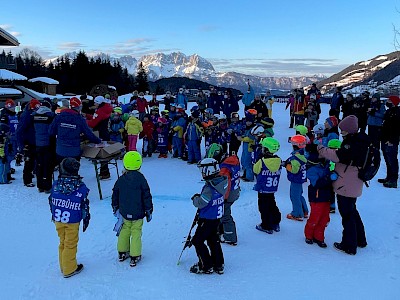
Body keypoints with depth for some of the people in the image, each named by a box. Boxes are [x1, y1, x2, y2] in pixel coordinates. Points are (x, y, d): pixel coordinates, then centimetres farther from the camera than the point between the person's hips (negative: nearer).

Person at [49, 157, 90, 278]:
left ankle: (63, 266, 33)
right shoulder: (81, 188, -16)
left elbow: (51, 201, 5)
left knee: (62, 242, 20)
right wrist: (86, 218, 6)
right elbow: (85, 205, -8)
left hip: (58, 219, 4)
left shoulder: (56, 184, -7)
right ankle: (69, 269, 19)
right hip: (72, 222, -4)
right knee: (70, 244, 8)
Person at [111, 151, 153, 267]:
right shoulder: (141, 179, -13)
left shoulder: (121, 179, -2)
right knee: (136, 233, 4)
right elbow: (147, 196, -9)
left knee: (125, 230, 19)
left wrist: (115, 208, 24)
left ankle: (122, 253, 29)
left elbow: (115, 194, 9)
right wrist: (149, 211, 1)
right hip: (138, 213, -4)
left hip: (124, 212, 4)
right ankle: (135, 257, 8)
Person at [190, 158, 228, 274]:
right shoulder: (222, 183, -1)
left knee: (197, 241, 5)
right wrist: (200, 197, 6)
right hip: (217, 217, 9)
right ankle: (218, 265, 28)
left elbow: (200, 203, -24)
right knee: (213, 240, 20)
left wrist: (195, 198, -4)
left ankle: (206, 266, 13)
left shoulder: (209, 188, -28)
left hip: (207, 219, -9)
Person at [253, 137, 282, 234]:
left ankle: (266, 226, 11)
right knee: (272, 205, 21)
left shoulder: (262, 161, -21)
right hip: (273, 189, 6)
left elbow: (255, 170, -4)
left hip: (263, 189, -6)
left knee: (264, 207, 5)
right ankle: (275, 224, 30)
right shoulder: (279, 161, -6)